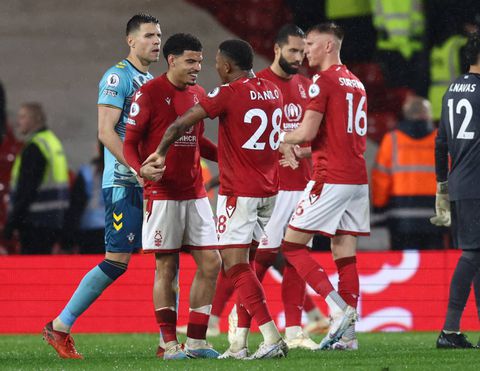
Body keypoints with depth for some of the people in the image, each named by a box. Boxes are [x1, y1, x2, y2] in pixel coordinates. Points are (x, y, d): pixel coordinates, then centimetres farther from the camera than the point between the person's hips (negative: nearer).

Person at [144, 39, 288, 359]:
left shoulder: (229, 93, -12)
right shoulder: (272, 92, 10)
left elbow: (181, 123, -15)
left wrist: (160, 153, 0)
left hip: (238, 191, -8)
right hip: (269, 189, 8)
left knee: (235, 264, -8)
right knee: (241, 265, 12)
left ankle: (272, 337, -18)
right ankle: (239, 343, 9)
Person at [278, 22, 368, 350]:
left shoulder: (324, 81, -9)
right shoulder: (356, 83, 17)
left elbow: (308, 132, -16)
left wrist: (283, 138, 4)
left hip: (331, 178, -8)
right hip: (358, 177, 8)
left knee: (292, 244, -2)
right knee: (345, 254, 7)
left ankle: (339, 308, -14)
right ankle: (347, 334, 3)